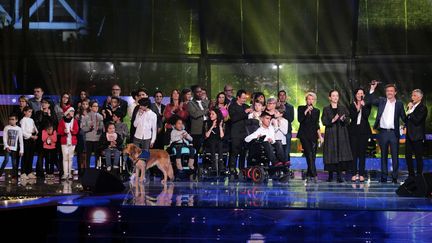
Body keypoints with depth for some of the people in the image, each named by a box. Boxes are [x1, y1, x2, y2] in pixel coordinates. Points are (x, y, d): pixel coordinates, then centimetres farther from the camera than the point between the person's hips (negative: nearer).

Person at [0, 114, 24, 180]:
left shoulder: (19, 129, 2)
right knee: (6, 159, -19)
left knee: (14, 163, 2)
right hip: (8, 147, -2)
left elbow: (21, 140, 2)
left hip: (15, 148, 2)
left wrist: (21, 150, -3)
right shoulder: (6, 128, 1)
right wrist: (6, 146, -16)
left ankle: (14, 176, 9)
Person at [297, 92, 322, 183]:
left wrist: (320, 136, 9)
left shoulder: (316, 111, 14)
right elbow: (299, 119, -9)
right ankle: (314, 175, -24)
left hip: (313, 136, 4)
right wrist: (306, 111, -15)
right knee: (309, 155, -16)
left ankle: (308, 175, 10)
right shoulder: (301, 108, 6)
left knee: (313, 156, -1)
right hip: (304, 135, -3)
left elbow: (317, 125, 16)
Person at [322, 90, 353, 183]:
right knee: (331, 154, -3)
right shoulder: (326, 109, 6)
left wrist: (343, 119, -18)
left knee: (341, 153, -7)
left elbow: (348, 121, 3)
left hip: (341, 134, 1)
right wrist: (333, 120, -18)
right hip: (330, 134, -1)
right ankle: (330, 175, 6)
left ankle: (339, 175, -6)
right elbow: (324, 122, -2)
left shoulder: (343, 108, 10)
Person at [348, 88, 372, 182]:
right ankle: (354, 174, 3)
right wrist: (357, 109, -15)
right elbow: (352, 117, -4)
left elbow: (366, 115, -9)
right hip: (354, 130, 1)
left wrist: (363, 106, -13)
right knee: (354, 152, -1)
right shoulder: (352, 105, 8)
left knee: (362, 153, 0)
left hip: (364, 131, -1)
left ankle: (361, 174, 3)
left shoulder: (367, 105, 5)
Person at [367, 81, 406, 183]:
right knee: (384, 155, 8)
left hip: (394, 133, -1)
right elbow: (369, 100, -2)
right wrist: (372, 89, -10)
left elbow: (404, 118, 6)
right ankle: (384, 176, 13)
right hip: (383, 132, 1)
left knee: (395, 156, 1)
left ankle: (395, 177, 6)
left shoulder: (399, 104, 6)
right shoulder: (381, 101, 7)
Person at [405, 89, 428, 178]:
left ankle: (419, 176, 4)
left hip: (417, 137, -8)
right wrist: (405, 125, 5)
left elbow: (416, 120, -22)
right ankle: (411, 175, 20)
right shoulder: (412, 106, 13)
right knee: (408, 155, 11)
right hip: (409, 135, 8)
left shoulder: (423, 108, -11)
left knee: (418, 157, -2)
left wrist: (410, 111, -19)